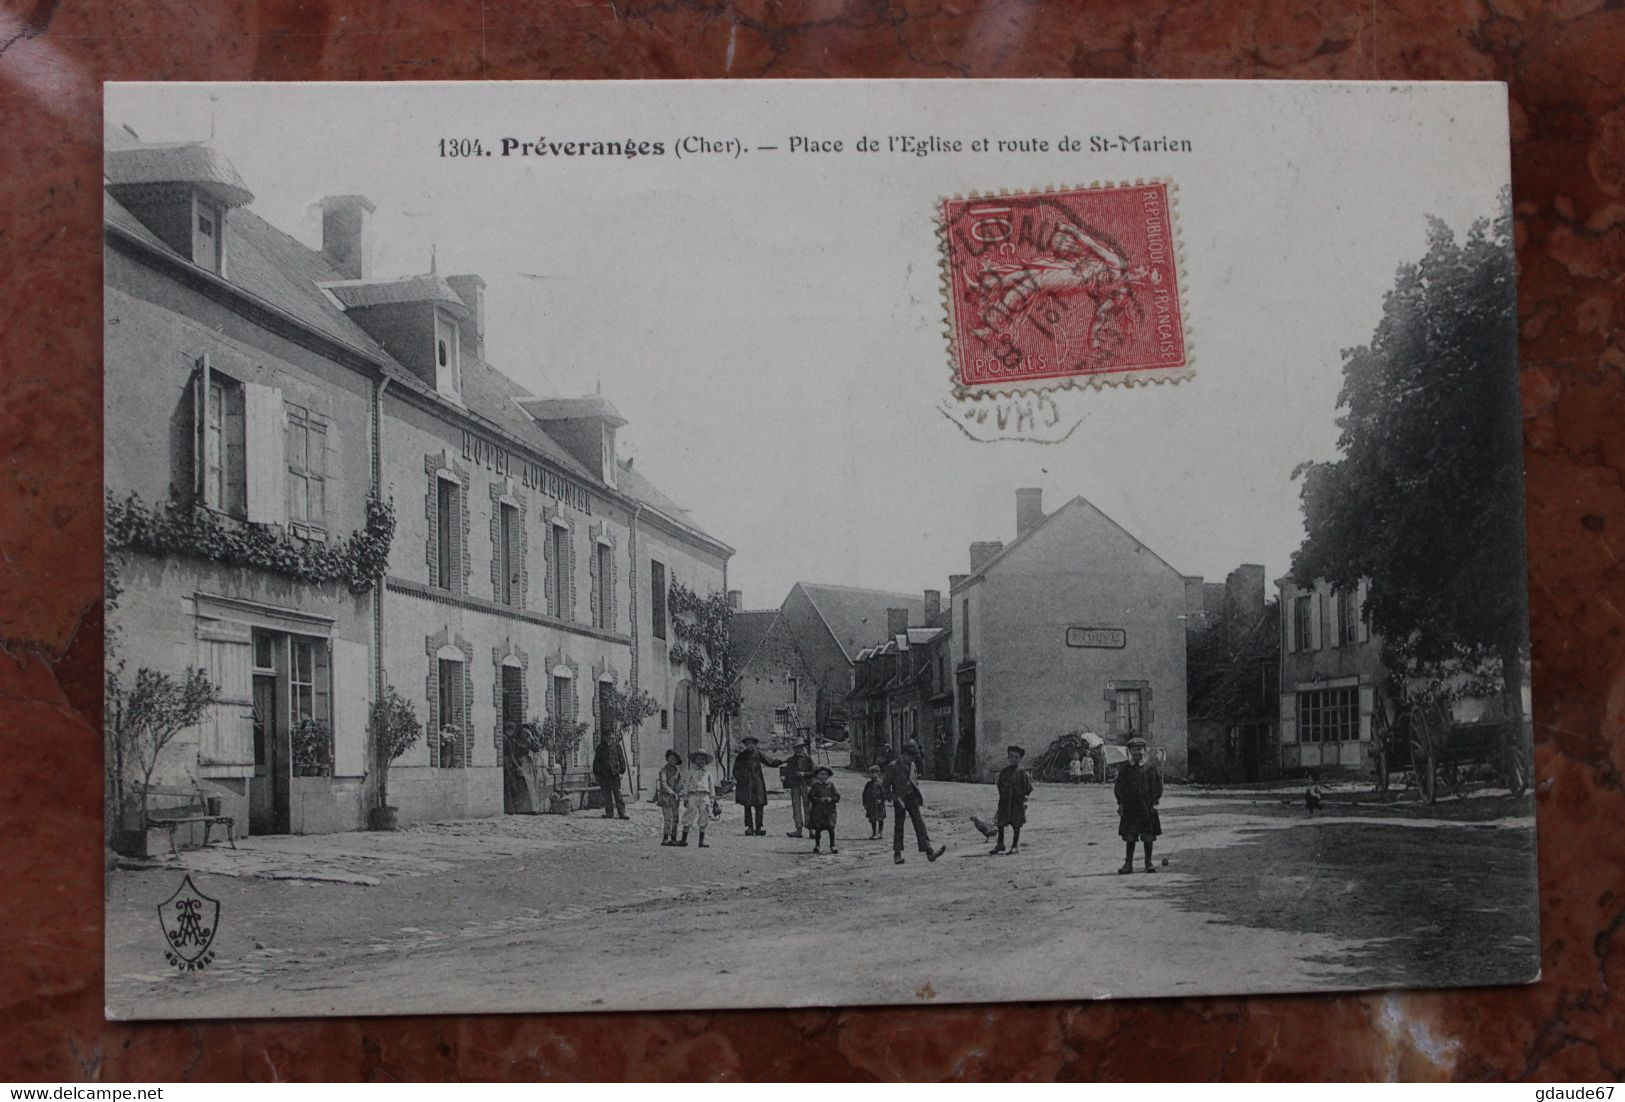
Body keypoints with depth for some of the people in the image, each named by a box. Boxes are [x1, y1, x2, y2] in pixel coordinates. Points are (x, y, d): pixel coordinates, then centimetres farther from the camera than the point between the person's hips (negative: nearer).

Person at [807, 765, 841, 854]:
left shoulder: (830, 785, 8)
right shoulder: (815, 785, 2)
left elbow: (837, 796, 6)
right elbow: (810, 796, -4)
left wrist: (831, 799, -12)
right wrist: (819, 800, -16)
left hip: (829, 810, 1)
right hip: (818, 810, -1)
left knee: (831, 827, -9)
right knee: (818, 828, 3)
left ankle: (832, 846, 0)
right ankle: (817, 846, 18)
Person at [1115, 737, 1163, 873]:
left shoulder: (1150, 768, 2)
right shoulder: (1125, 768, 4)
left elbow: (1157, 786, 5)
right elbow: (1119, 786, 6)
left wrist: (1154, 802, -4)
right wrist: (1121, 803, -1)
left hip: (1147, 807, 0)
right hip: (1130, 808, 0)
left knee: (1148, 836, 3)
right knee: (1130, 836, 2)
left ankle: (1148, 862, 13)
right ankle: (1128, 863, 8)